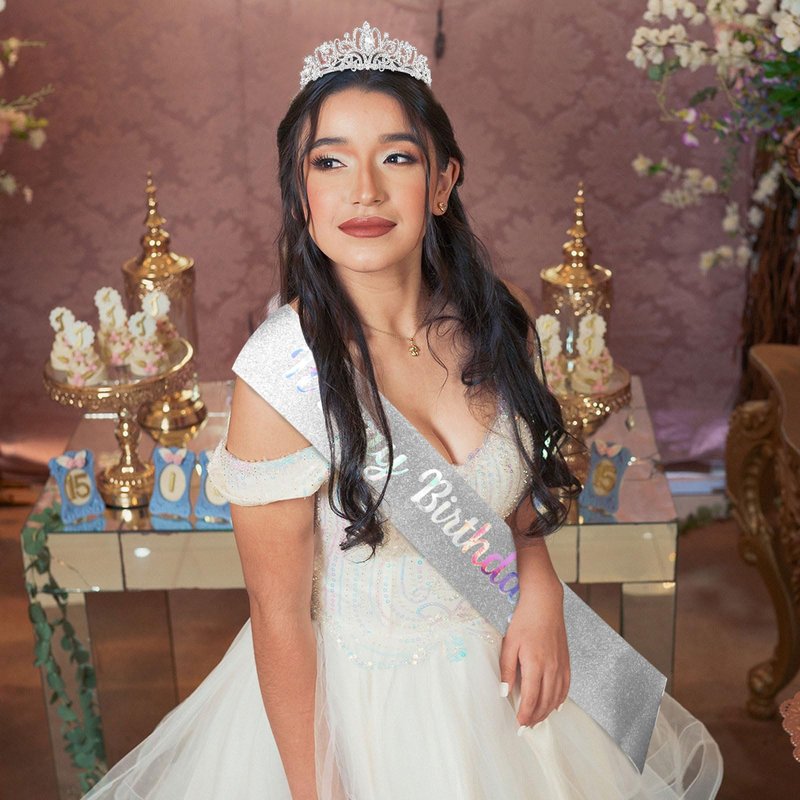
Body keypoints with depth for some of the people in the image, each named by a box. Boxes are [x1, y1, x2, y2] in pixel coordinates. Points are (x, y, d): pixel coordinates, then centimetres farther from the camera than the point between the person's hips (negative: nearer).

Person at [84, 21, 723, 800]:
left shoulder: (498, 317, -11)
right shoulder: (279, 374, -25)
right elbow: (279, 617, -17)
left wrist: (539, 590, -10)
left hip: (499, 670, 5)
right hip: (353, 695, -5)